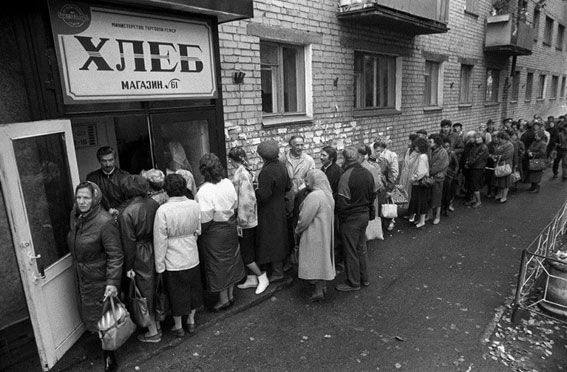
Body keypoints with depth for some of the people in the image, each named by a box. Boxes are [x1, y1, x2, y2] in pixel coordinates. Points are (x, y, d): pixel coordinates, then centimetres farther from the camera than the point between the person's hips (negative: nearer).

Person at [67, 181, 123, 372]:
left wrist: (113, 282, -29)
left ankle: (109, 356, 24)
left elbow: (115, 255, -25)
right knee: (90, 315, 20)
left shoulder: (105, 222, -26)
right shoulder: (75, 216, 0)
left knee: (102, 318, 4)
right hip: (83, 278, 8)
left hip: (100, 280, -8)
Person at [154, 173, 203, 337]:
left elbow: (160, 240, -16)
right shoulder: (194, 205, -10)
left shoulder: (163, 210, -22)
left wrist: (160, 266, -6)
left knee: (176, 293, 15)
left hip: (173, 261, -3)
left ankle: (178, 327, 33)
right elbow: (198, 231, 2)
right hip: (192, 256, 4)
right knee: (192, 288, 22)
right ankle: (191, 321, 39)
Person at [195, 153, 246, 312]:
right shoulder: (228, 183, -7)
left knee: (217, 265, 10)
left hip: (214, 233, -6)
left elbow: (205, 220, -23)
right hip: (230, 227, 7)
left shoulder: (204, 192, -26)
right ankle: (230, 294, 36)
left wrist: (198, 233, -7)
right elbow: (235, 205, 3)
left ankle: (224, 299, 25)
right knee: (230, 260, 20)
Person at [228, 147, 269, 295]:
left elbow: (245, 200, -24)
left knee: (245, 253, 4)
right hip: (251, 220, 9)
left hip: (244, 222, -9)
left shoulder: (240, 174, -19)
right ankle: (251, 279, 29)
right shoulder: (248, 172, 7)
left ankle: (262, 277, 14)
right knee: (248, 252, 18)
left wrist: (241, 221, -19)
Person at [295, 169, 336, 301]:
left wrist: (298, 230, -3)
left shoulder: (314, 196, -24)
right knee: (322, 257, 19)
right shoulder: (328, 194, 4)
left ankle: (319, 291, 10)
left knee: (315, 259, 2)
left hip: (314, 234, -9)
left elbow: (305, 219, -21)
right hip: (326, 232, 9)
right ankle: (322, 284, 31)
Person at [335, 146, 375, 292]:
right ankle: (364, 278, 33)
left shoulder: (346, 176, -22)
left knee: (350, 251, 6)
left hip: (351, 218, -7)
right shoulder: (368, 173, 1)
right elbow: (373, 195, 9)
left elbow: (342, 202, -20)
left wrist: (341, 218, -6)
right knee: (361, 248, 21)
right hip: (365, 215, 8)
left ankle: (353, 282, 19)